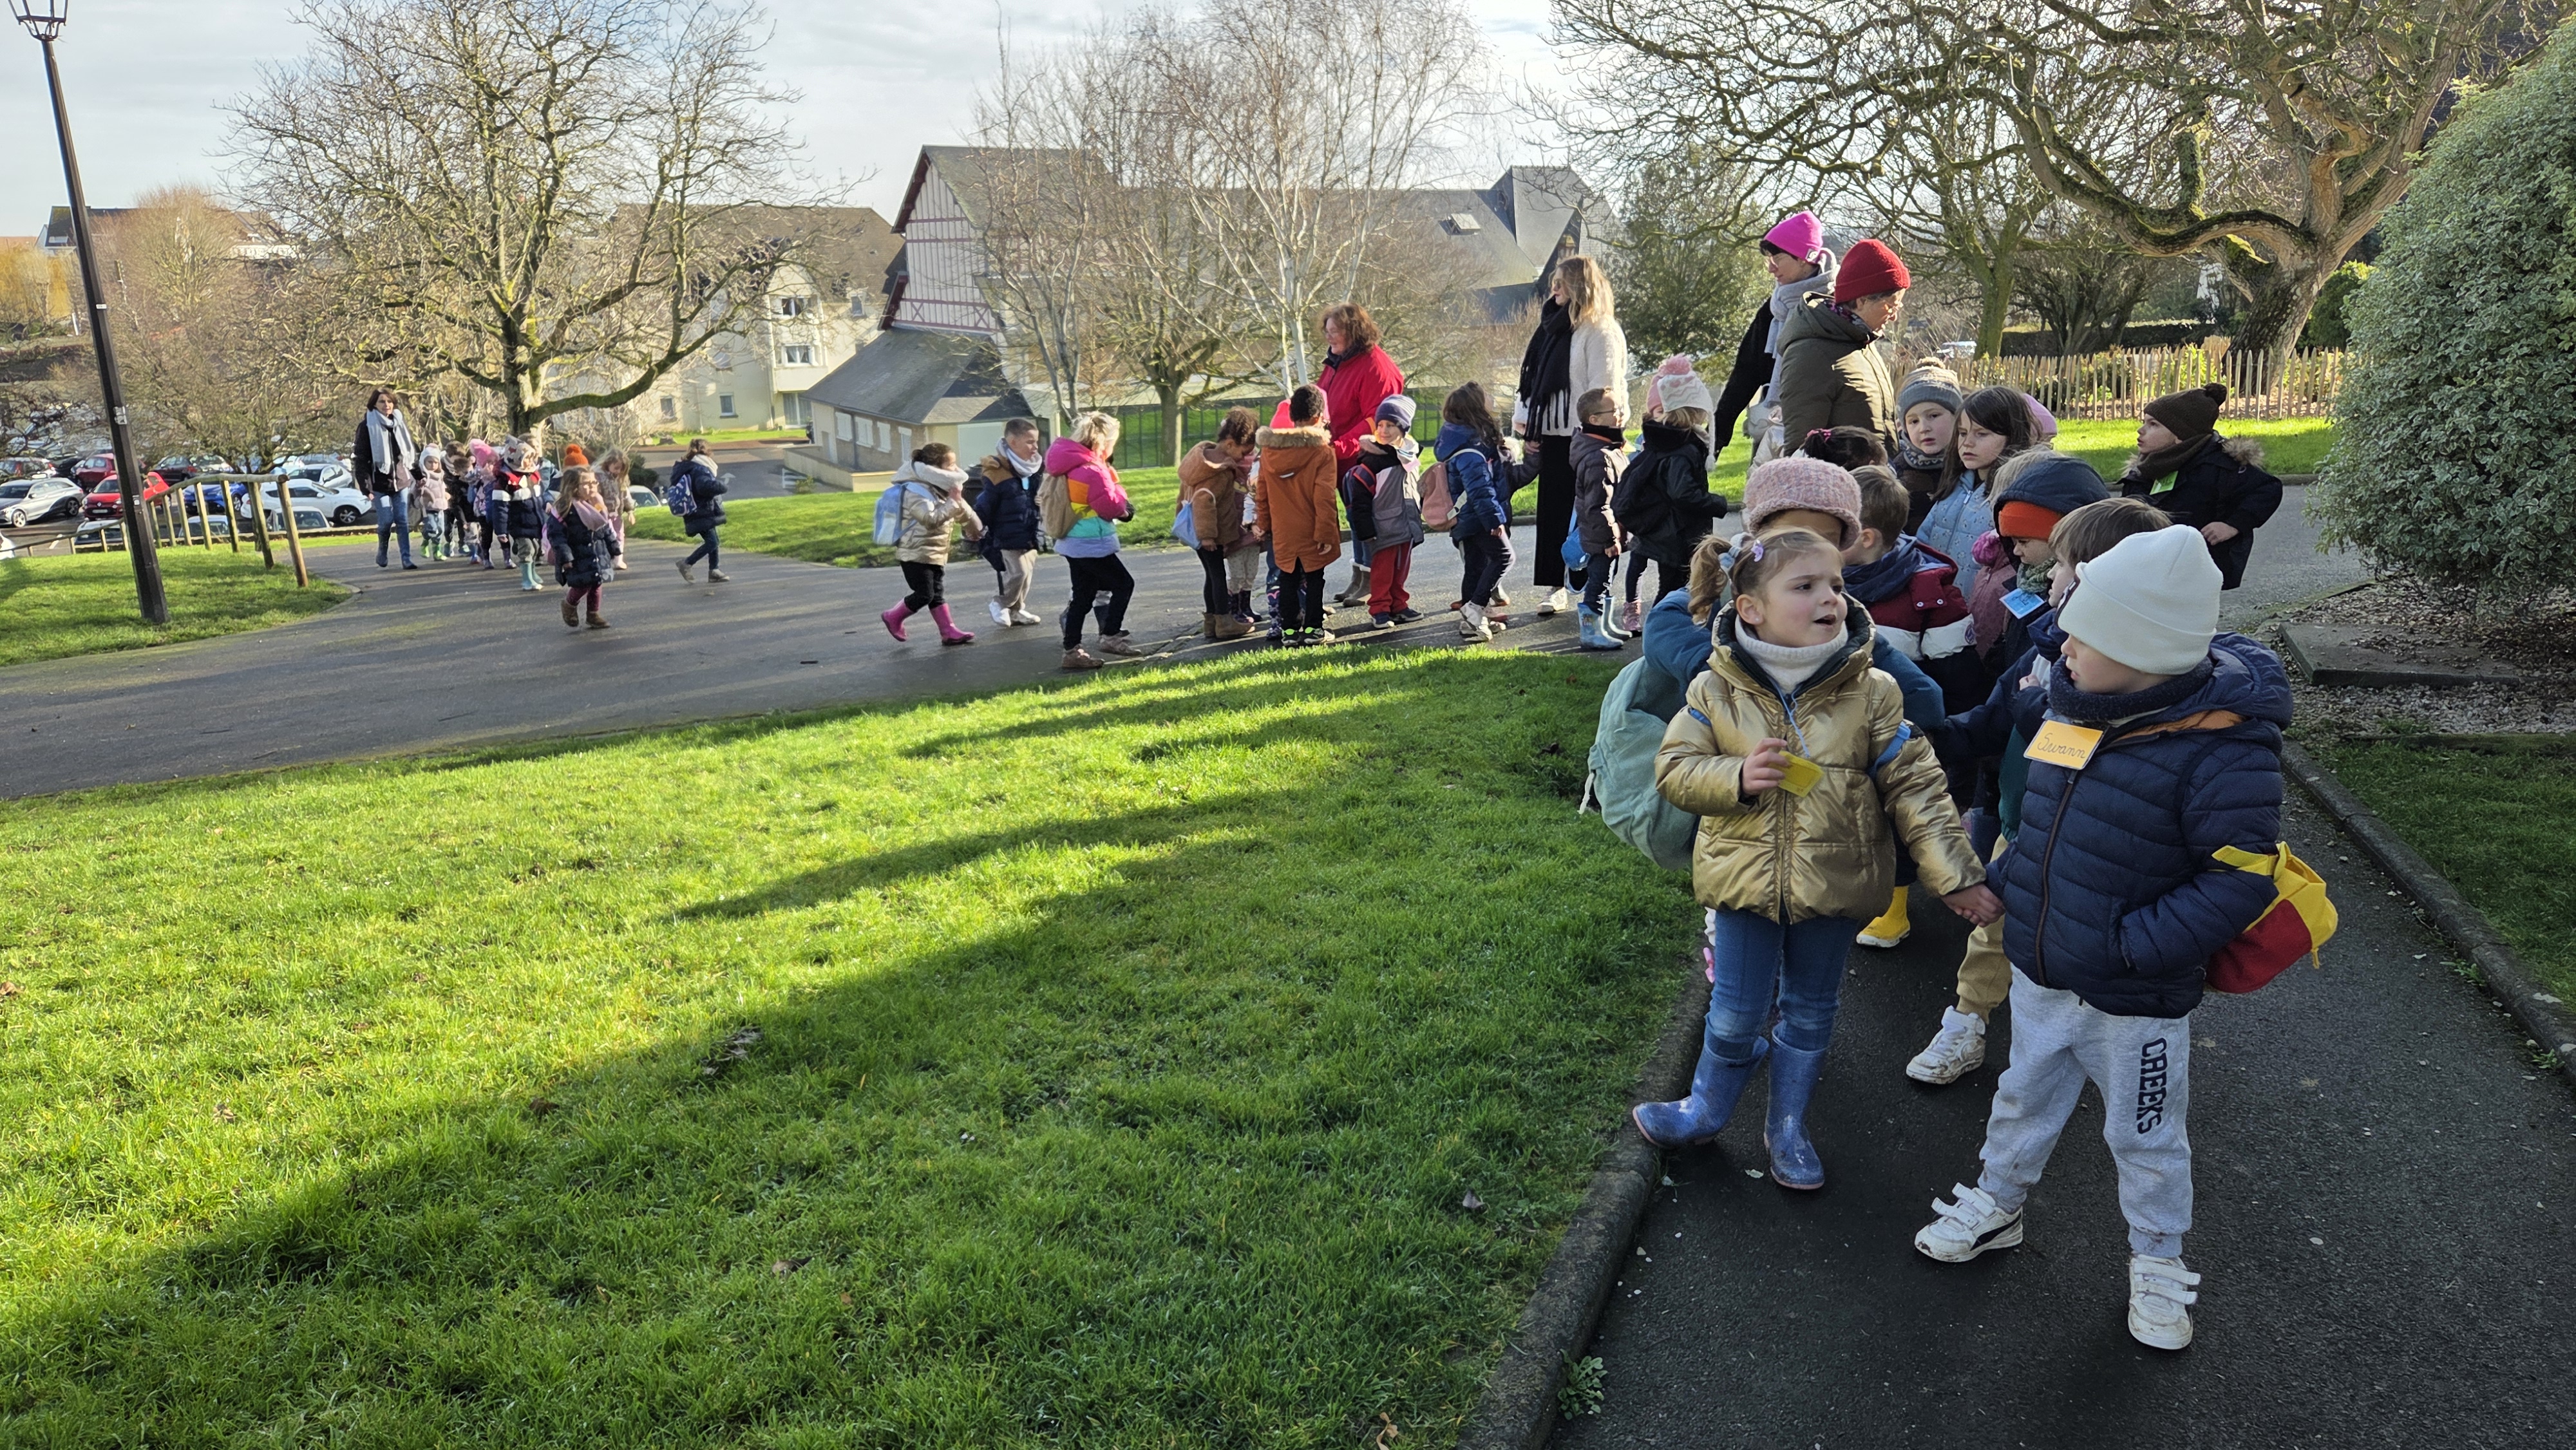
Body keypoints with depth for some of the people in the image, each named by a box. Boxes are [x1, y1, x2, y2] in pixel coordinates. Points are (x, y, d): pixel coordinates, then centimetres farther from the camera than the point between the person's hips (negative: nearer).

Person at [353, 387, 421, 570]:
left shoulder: (400, 423, 11)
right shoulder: (367, 426, -4)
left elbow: (412, 451, 18)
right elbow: (361, 457, -7)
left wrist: (419, 475, 16)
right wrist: (365, 485, -14)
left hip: (401, 479, 4)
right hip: (380, 482, -4)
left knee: (403, 521, 0)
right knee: (386, 520, -6)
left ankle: (407, 559, 1)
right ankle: (381, 555, 16)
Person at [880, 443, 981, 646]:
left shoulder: (941, 488, 11)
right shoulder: (916, 491, -19)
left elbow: (962, 510, 26)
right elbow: (931, 519, -31)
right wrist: (953, 502, -29)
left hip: (936, 553, 9)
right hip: (916, 553, -9)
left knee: (938, 593, 8)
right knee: (924, 595, -6)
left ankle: (949, 631, 7)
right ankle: (893, 618, 14)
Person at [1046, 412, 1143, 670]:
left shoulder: (1071, 464, 11)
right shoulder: (1091, 470, -20)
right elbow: (1110, 506, -17)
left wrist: (1120, 505, 7)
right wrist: (1120, 495, 3)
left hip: (1075, 542, 10)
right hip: (1091, 544, -10)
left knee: (1083, 595, 14)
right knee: (1124, 584, 3)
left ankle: (1072, 650, 16)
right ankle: (1110, 637, 5)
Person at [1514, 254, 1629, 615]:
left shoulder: (1600, 330, -8)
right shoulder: (1554, 325, 16)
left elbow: (1603, 389, -15)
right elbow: (1533, 375, 18)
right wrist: (1523, 418, 11)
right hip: (1553, 435, 8)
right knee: (1553, 511, 9)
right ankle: (1552, 587, 15)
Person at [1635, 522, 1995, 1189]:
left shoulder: (1870, 693, -8)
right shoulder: (1716, 691, -8)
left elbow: (1913, 786, -5)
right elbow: (1674, 768, -4)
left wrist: (1956, 873, -9)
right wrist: (1737, 777, -23)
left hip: (1834, 886, 1)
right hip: (1745, 882, -1)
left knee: (1810, 1014, 18)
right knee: (1735, 1016, 10)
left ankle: (1787, 1127, 39)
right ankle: (1706, 1109, 37)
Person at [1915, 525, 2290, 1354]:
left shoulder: (2222, 749, -26)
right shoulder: (2072, 705, -6)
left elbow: (2241, 881, -24)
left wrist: (2127, 946, -25)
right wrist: (2007, 877, 5)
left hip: (2135, 999, -6)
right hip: (2040, 974, 6)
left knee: (2145, 1137, 16)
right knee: (2023, 1099, 24)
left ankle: (2158, 1263, 39)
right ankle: (1997, 1206, 46)